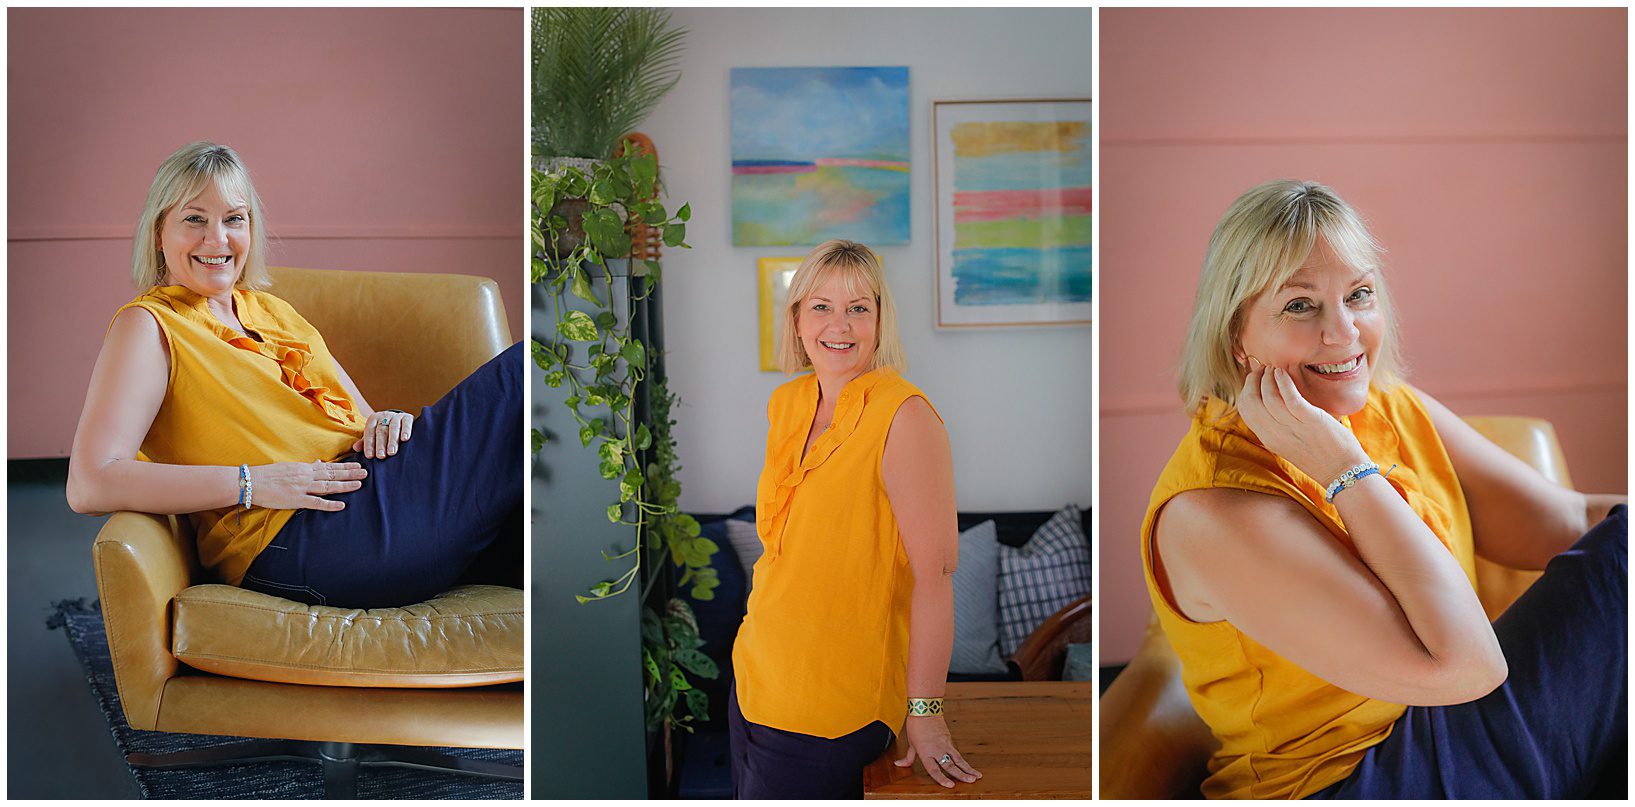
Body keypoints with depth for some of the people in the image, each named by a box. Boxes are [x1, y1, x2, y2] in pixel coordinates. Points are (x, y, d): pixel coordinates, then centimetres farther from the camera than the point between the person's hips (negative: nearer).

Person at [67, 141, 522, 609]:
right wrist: (251, 482, -18)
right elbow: (89, 486, -10)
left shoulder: (273, 311, 24)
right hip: (294, 540, -7)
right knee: (521, 371, -16)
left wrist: (386, 421, -3)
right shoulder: (148, 326, 3)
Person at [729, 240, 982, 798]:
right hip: (755, 676, 7)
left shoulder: (904, 416, -18)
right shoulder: (786, 403, 5)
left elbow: (935, 570, -20)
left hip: (832, 710, -7)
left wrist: (924, 710, -19)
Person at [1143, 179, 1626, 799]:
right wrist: (1346, 469, -26)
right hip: (1342, 780, -8)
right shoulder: (1208, 508, -25)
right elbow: (1460, 666, -26)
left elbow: (1569, 521, 0)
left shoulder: (1397, 411, 3)